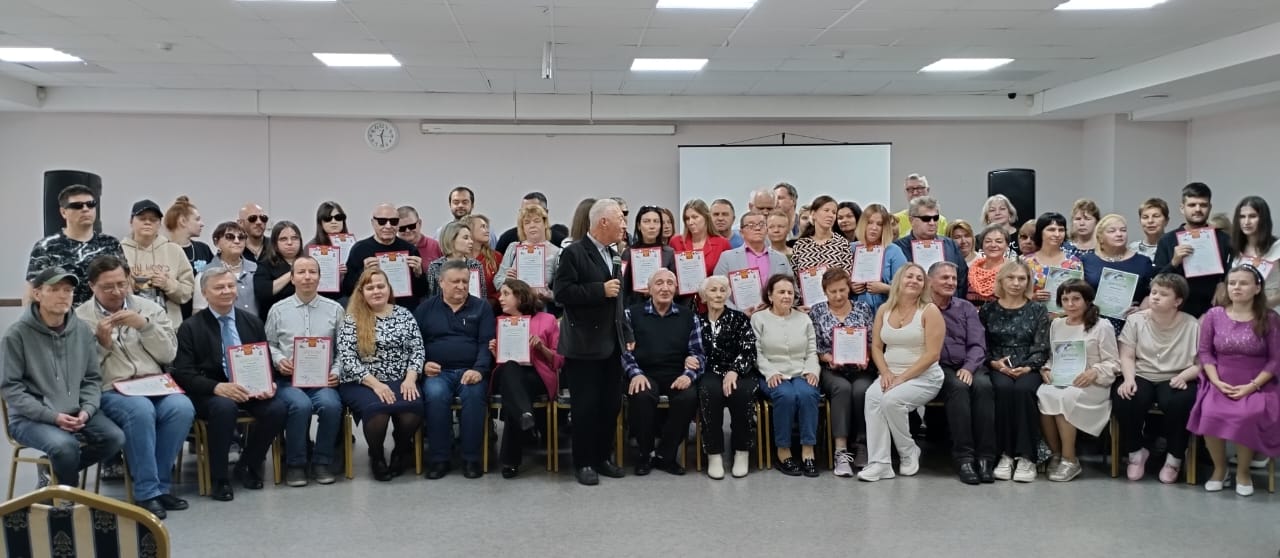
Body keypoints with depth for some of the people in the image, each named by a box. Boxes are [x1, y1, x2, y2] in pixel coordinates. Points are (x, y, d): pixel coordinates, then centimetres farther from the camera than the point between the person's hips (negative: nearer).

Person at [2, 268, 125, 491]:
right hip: (30, 418, -5)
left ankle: (54, 470, 7)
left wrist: (86, 410, -11)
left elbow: (92, 379, 9)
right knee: (65, 446, -32)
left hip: (76, 413, 5)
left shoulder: (82, 330, 4)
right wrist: (52, 416, -18)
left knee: (115, 438, -18)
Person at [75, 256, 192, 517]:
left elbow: (168, 355, 4)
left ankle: (159, 483, -15)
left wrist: (144, 325, -7)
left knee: (182, 407, -29)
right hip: (110, 391, -3)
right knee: (141, 410, -36)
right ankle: (147, 492, -24)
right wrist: (101, 342, -13)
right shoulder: (81, 317, 6)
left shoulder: (149, 308, 13)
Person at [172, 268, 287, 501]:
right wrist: (218, 387, -25)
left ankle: (247, 466, 0)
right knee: (224, 407, -37)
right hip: (208, 394, -4)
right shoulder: (190, 328, 0)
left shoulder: (252, 322, 12)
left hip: (250, 389, 4)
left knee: (278, 408, -25)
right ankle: (218, 479, -18)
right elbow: (183, 374, -8)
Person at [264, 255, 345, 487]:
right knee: (300, 405, -33)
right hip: (289, 379, -1)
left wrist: (337, 371, -6)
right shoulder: (278, 309, 10)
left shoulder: (334, 309, 10)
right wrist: (279, 360, -6)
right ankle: (295, 464, -11)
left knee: (331, 404, -32)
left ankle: (322, 462, -10)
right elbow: (269, 344, 13)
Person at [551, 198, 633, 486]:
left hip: (611, 343, 8)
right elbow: (561, 292, -20)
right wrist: (601, 290, -21)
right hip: (585, 344, -8)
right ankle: (583, 463, 9)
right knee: (586, 406, -1)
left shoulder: (612, 255, 15)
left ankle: (602, 457, 22)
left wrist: (626, 334, 16)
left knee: (611, 404, 10)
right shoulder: (574, 253, -10)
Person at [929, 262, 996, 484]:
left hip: (968, 366, 3)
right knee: (958, 387, -34)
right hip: (938, 369, -3)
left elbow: (977, 345, 7)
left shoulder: (966, 308, 16)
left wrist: (969, 368, -12)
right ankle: (963, 458, -32)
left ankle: (985, 457, -29)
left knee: (983, 385, -29)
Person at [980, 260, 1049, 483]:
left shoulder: (1037, 310, 9)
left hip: (1028, 369, 0)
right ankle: (1005, 454, -26)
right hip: (998, 369, 0)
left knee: (1023, 389, -34)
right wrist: (994, 362, -11)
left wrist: (1027, 367, -15)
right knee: (1004, 388, -34)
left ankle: (1026, 457, -27)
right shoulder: (988, 309, 11)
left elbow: (1041, 348, 2)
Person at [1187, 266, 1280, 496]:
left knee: (1248, 417, -33)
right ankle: (1219, 468, -4)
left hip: (1256, 386, -1)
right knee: (1210, 414, -29)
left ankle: (1243, 471, -7)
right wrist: (1217, 382, -9)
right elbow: (1205, 352, 5)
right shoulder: (1214, 315, 4)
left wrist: (1252, 386, -13)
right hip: (1220, 384, 1)